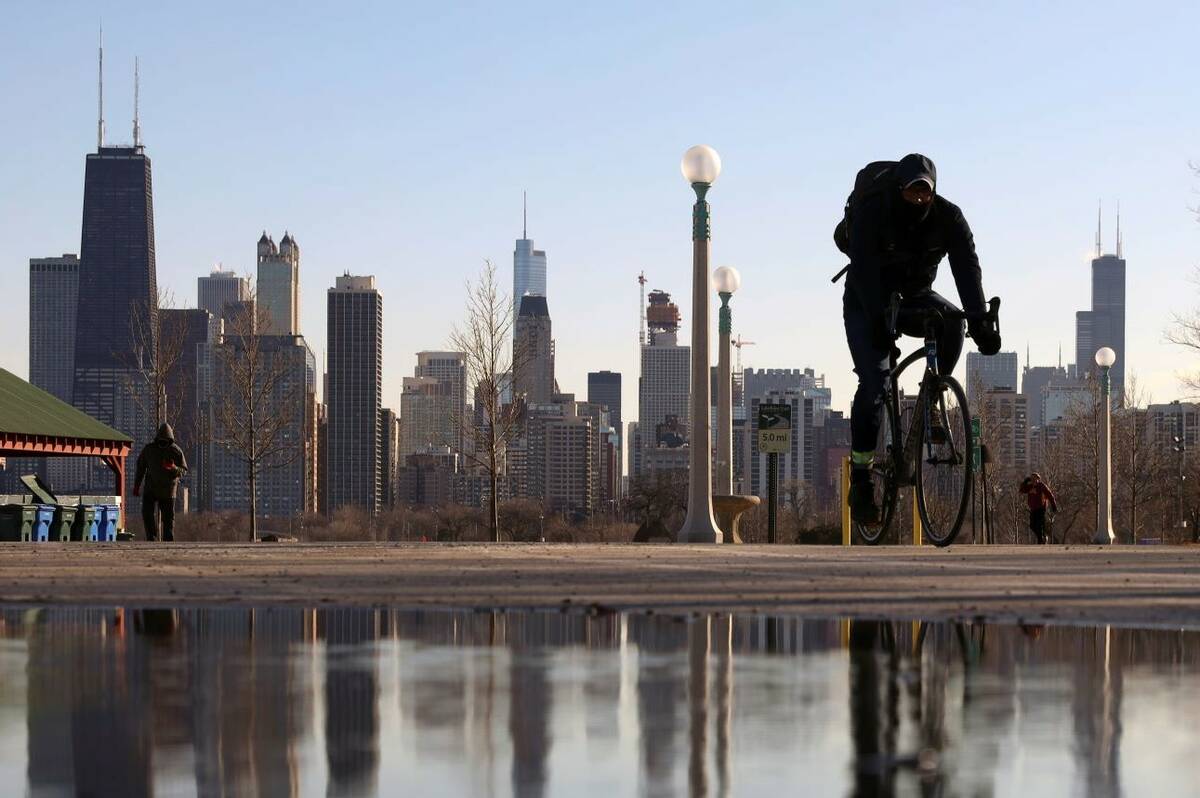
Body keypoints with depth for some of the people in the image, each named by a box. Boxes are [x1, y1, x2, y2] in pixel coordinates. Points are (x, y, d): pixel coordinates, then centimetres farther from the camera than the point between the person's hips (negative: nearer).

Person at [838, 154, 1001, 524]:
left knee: (951, 323, -30)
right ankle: (860, 477, -11)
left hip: (915, 297, 3)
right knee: (873, 382, -17)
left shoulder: (948, 218, -16)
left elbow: (967, 268, -26)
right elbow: (863, 269, -34)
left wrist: (979, 321, -41)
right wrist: (878, 321, -47)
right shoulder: (871, 212, -25)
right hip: (867, 303, -3)